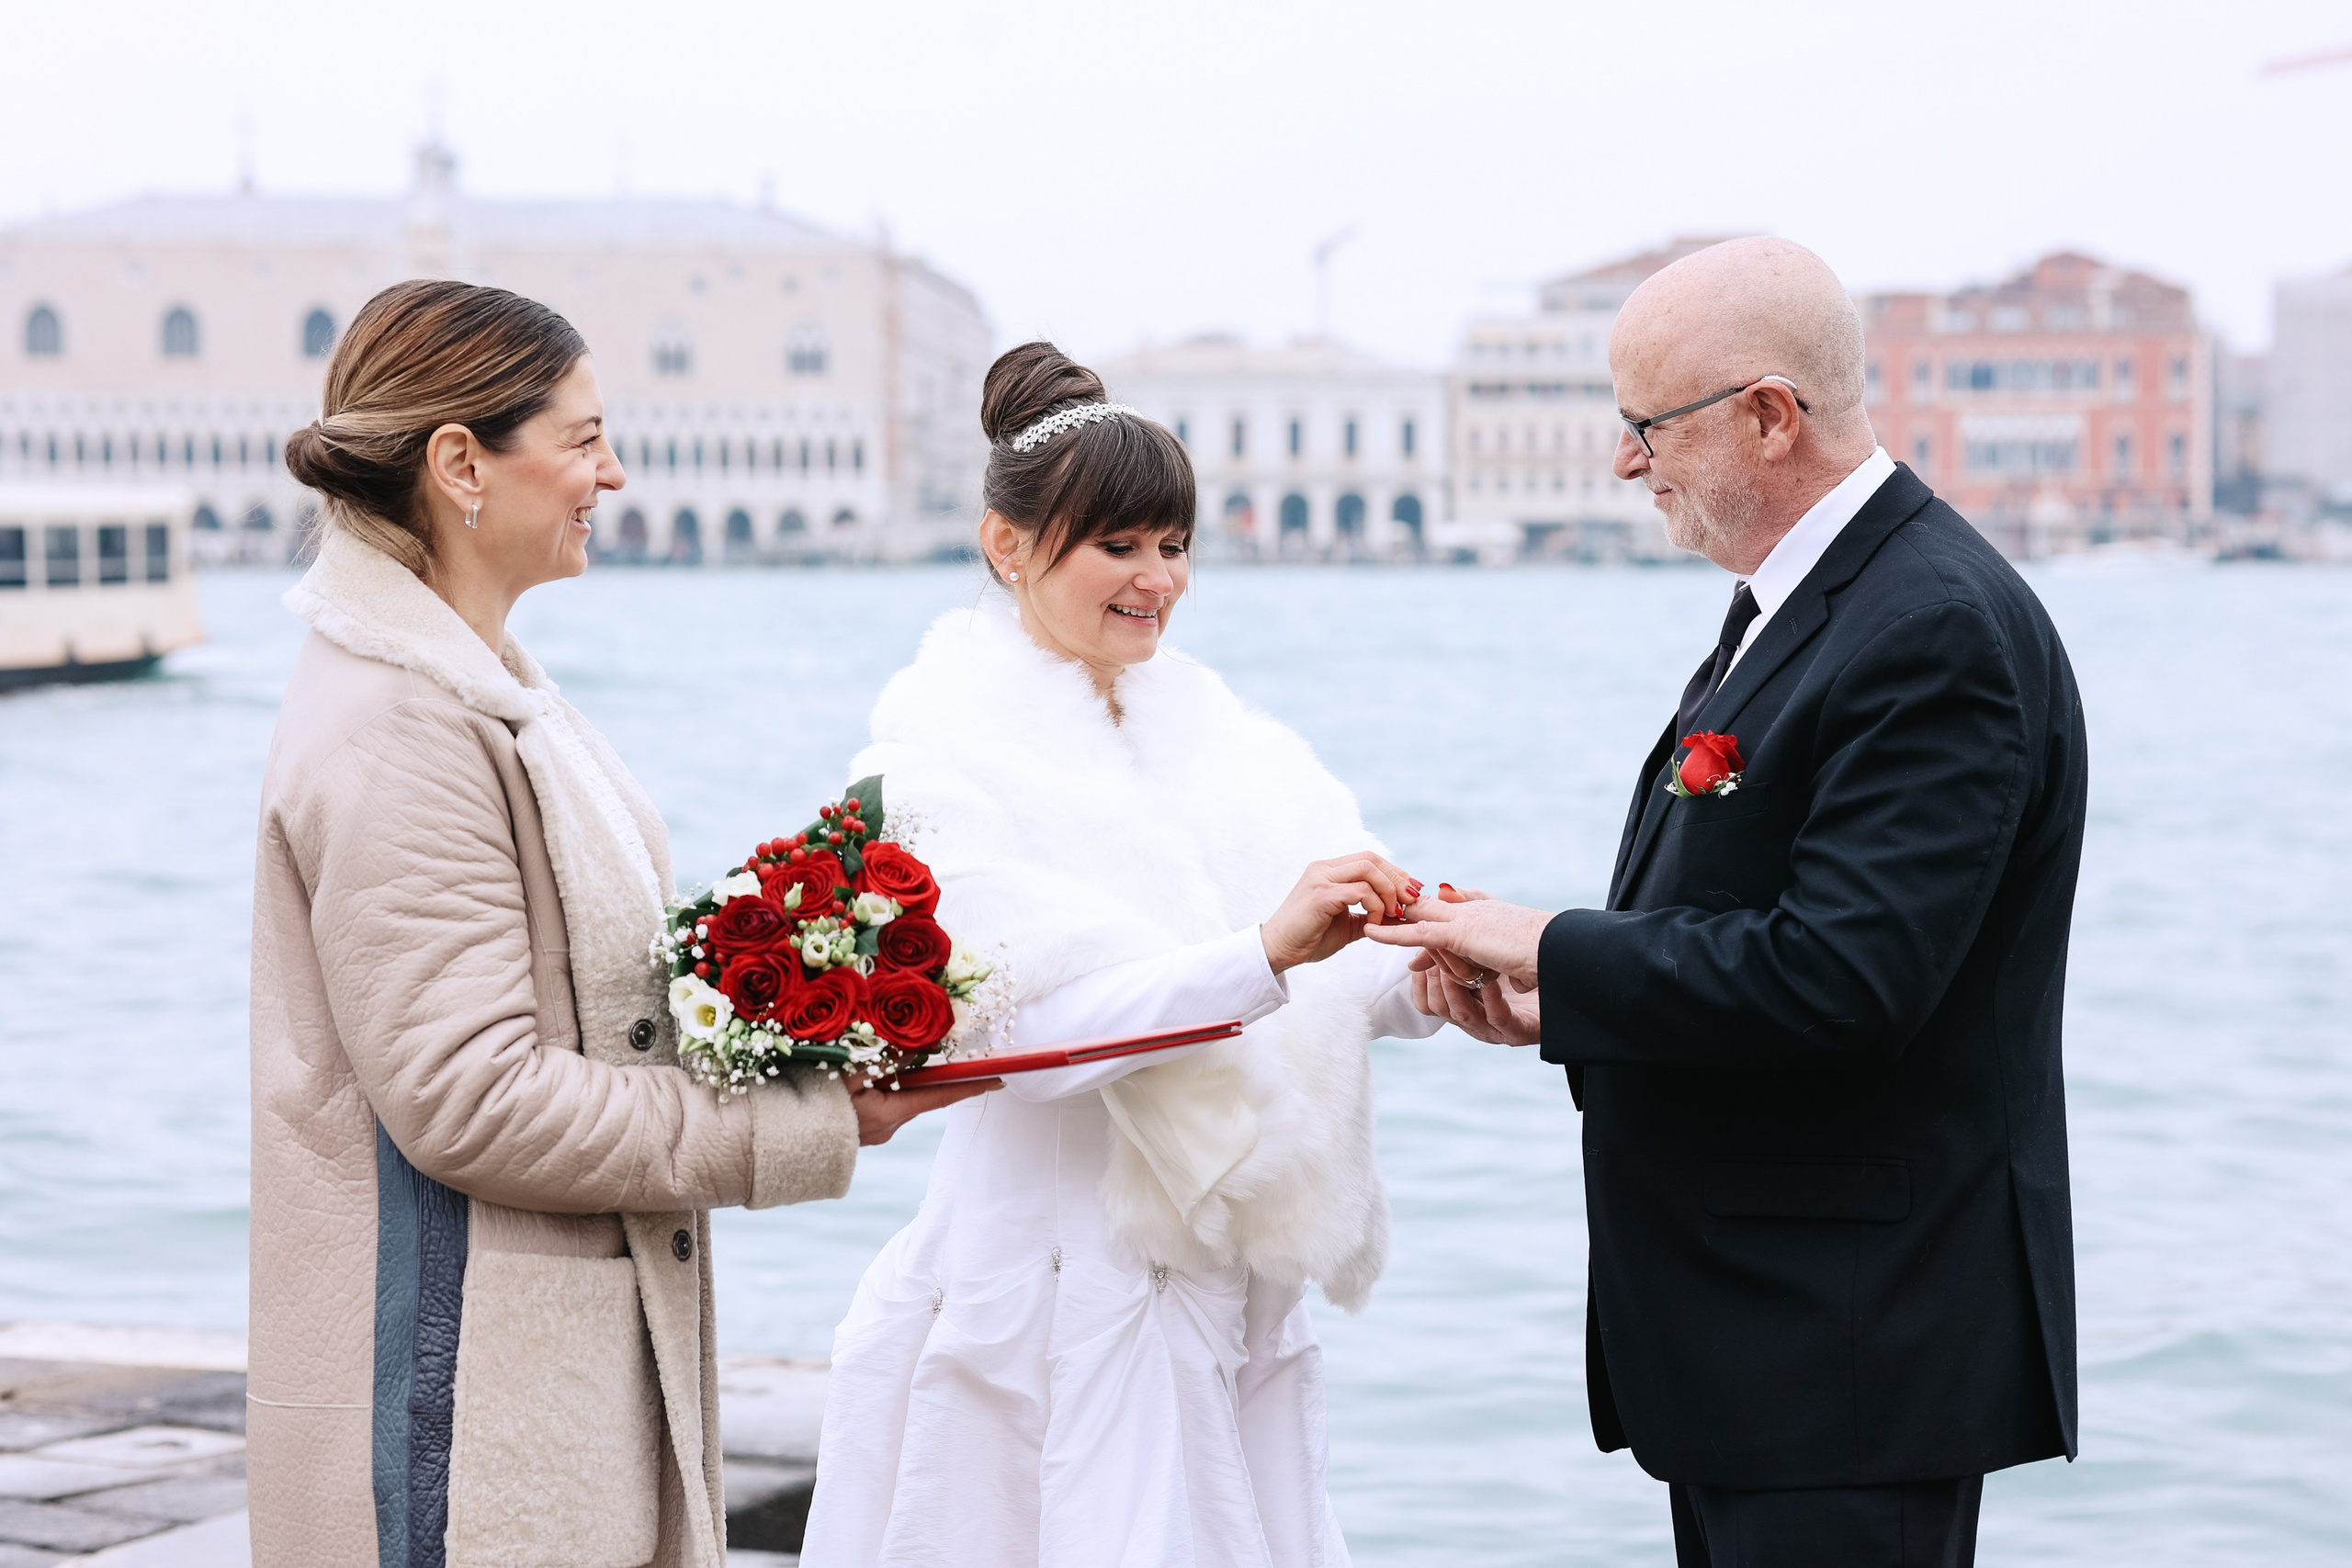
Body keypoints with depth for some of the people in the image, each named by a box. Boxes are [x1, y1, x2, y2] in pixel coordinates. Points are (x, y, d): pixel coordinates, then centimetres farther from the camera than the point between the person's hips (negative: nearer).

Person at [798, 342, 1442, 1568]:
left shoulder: (1208, 725, 10)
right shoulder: (949, 752, -7)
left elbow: (1332, 983, 2)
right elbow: (1029, 1025, -20)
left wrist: (1421, 976, -20)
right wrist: (1267, 951, -30)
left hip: (1235, 1293, 6)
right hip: (1056, 1291, -5)